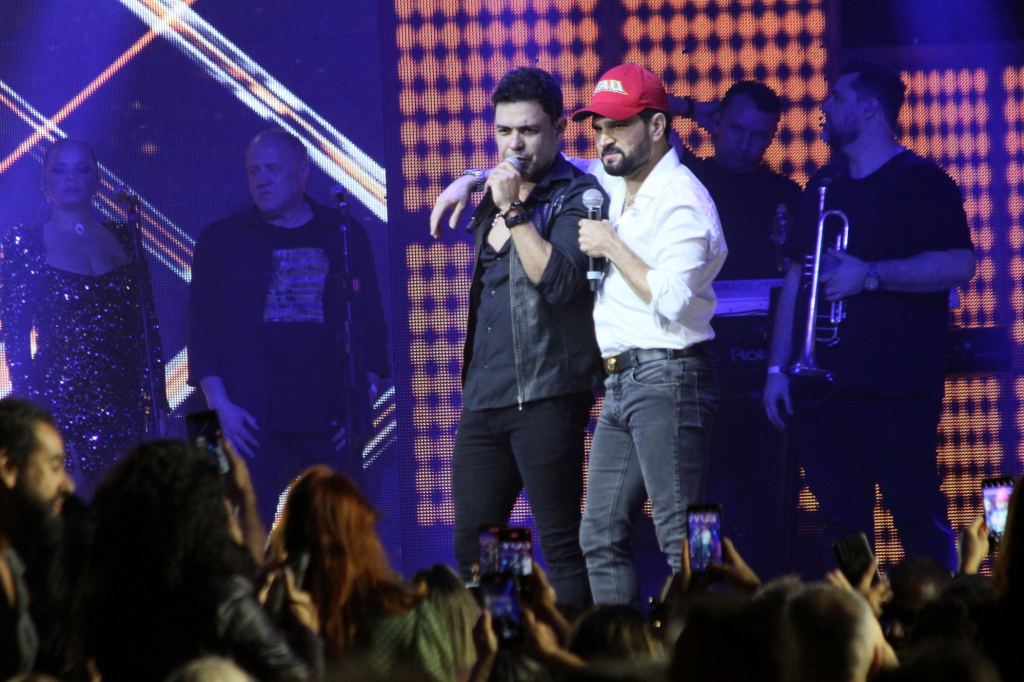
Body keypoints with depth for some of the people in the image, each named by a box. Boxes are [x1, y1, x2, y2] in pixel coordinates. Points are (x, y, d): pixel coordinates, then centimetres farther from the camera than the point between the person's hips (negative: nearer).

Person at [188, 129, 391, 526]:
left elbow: (370, 322, 12)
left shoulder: (346, 237, 12)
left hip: (331, 426, 1)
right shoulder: (220, 240, 9)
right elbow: (202, 329, 6)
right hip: (251, 425, -1)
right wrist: (221, 405, -5)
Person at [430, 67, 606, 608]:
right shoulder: (495, 200, 18)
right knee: (470, 549, 6)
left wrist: (513, 211, -18)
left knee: (561, 546, -8)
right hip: (483, 402, 8)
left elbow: (560, 281, -20)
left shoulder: (576, 197, -5)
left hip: (545, 398, -8)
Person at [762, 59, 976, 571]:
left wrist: (870, 275, -17)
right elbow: (795, 279, 21)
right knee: (841, 523, 5)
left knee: (918, 518, -7)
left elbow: (959, 265, -13)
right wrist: (778, 368, 13)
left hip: (897, 392, -6)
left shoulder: (920, 181, -2)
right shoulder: (824, 187, 19)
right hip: (824, 388, 6)